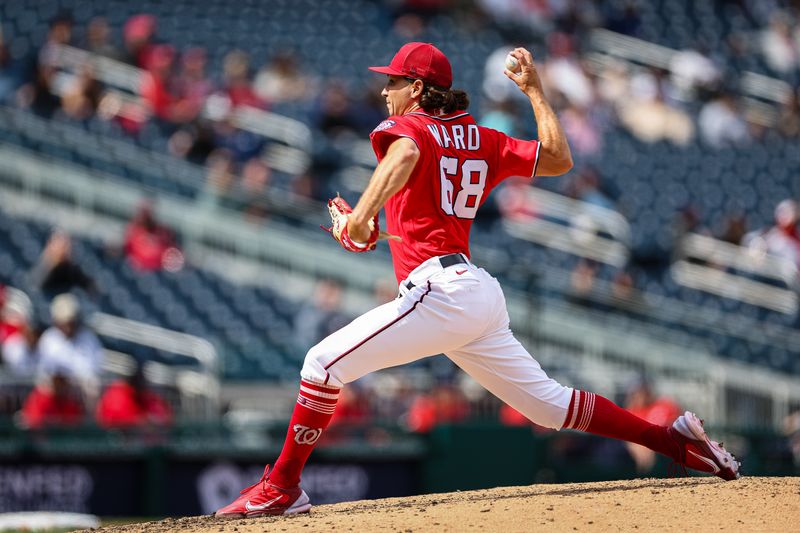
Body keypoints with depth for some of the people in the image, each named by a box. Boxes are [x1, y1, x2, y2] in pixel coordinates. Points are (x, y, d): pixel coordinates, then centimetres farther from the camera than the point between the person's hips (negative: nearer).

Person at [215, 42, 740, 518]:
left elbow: (405, 153, -27)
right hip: (482, 295, 8)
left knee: (324, 363, -7)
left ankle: (282, 488, -8)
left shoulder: (408, 127, -2)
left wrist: (362, 215, -37)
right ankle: (677, 439, 8)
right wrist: (535, 90, 25)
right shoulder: (481, 140, 18)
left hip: (439, 289, -8)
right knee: (550, 404, 13)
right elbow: (559, 159, 16)